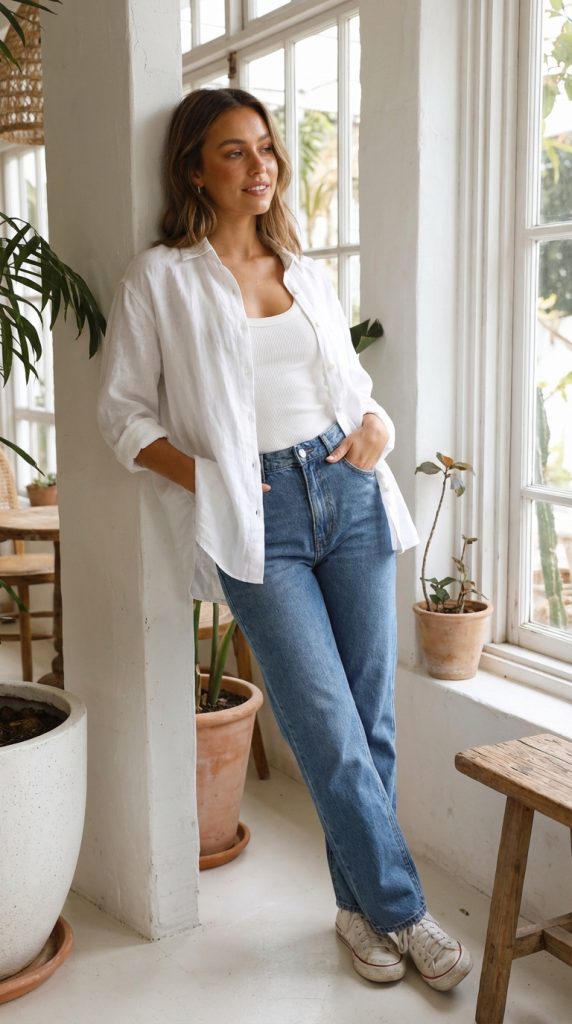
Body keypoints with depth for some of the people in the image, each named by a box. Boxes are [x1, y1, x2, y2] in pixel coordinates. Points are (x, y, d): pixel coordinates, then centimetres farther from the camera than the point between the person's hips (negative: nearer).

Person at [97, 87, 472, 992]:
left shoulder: (307, 273, 15)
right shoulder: (161, 279, 1)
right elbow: (124, 413, 1)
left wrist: (375, 427, 2)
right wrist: (206, 479, -11)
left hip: (350, 497, 5)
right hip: (259, 519, -4)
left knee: (372, 722, 7)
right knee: (333, 734, -5)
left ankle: (362, 905, 25)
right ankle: (402, 909, 15)